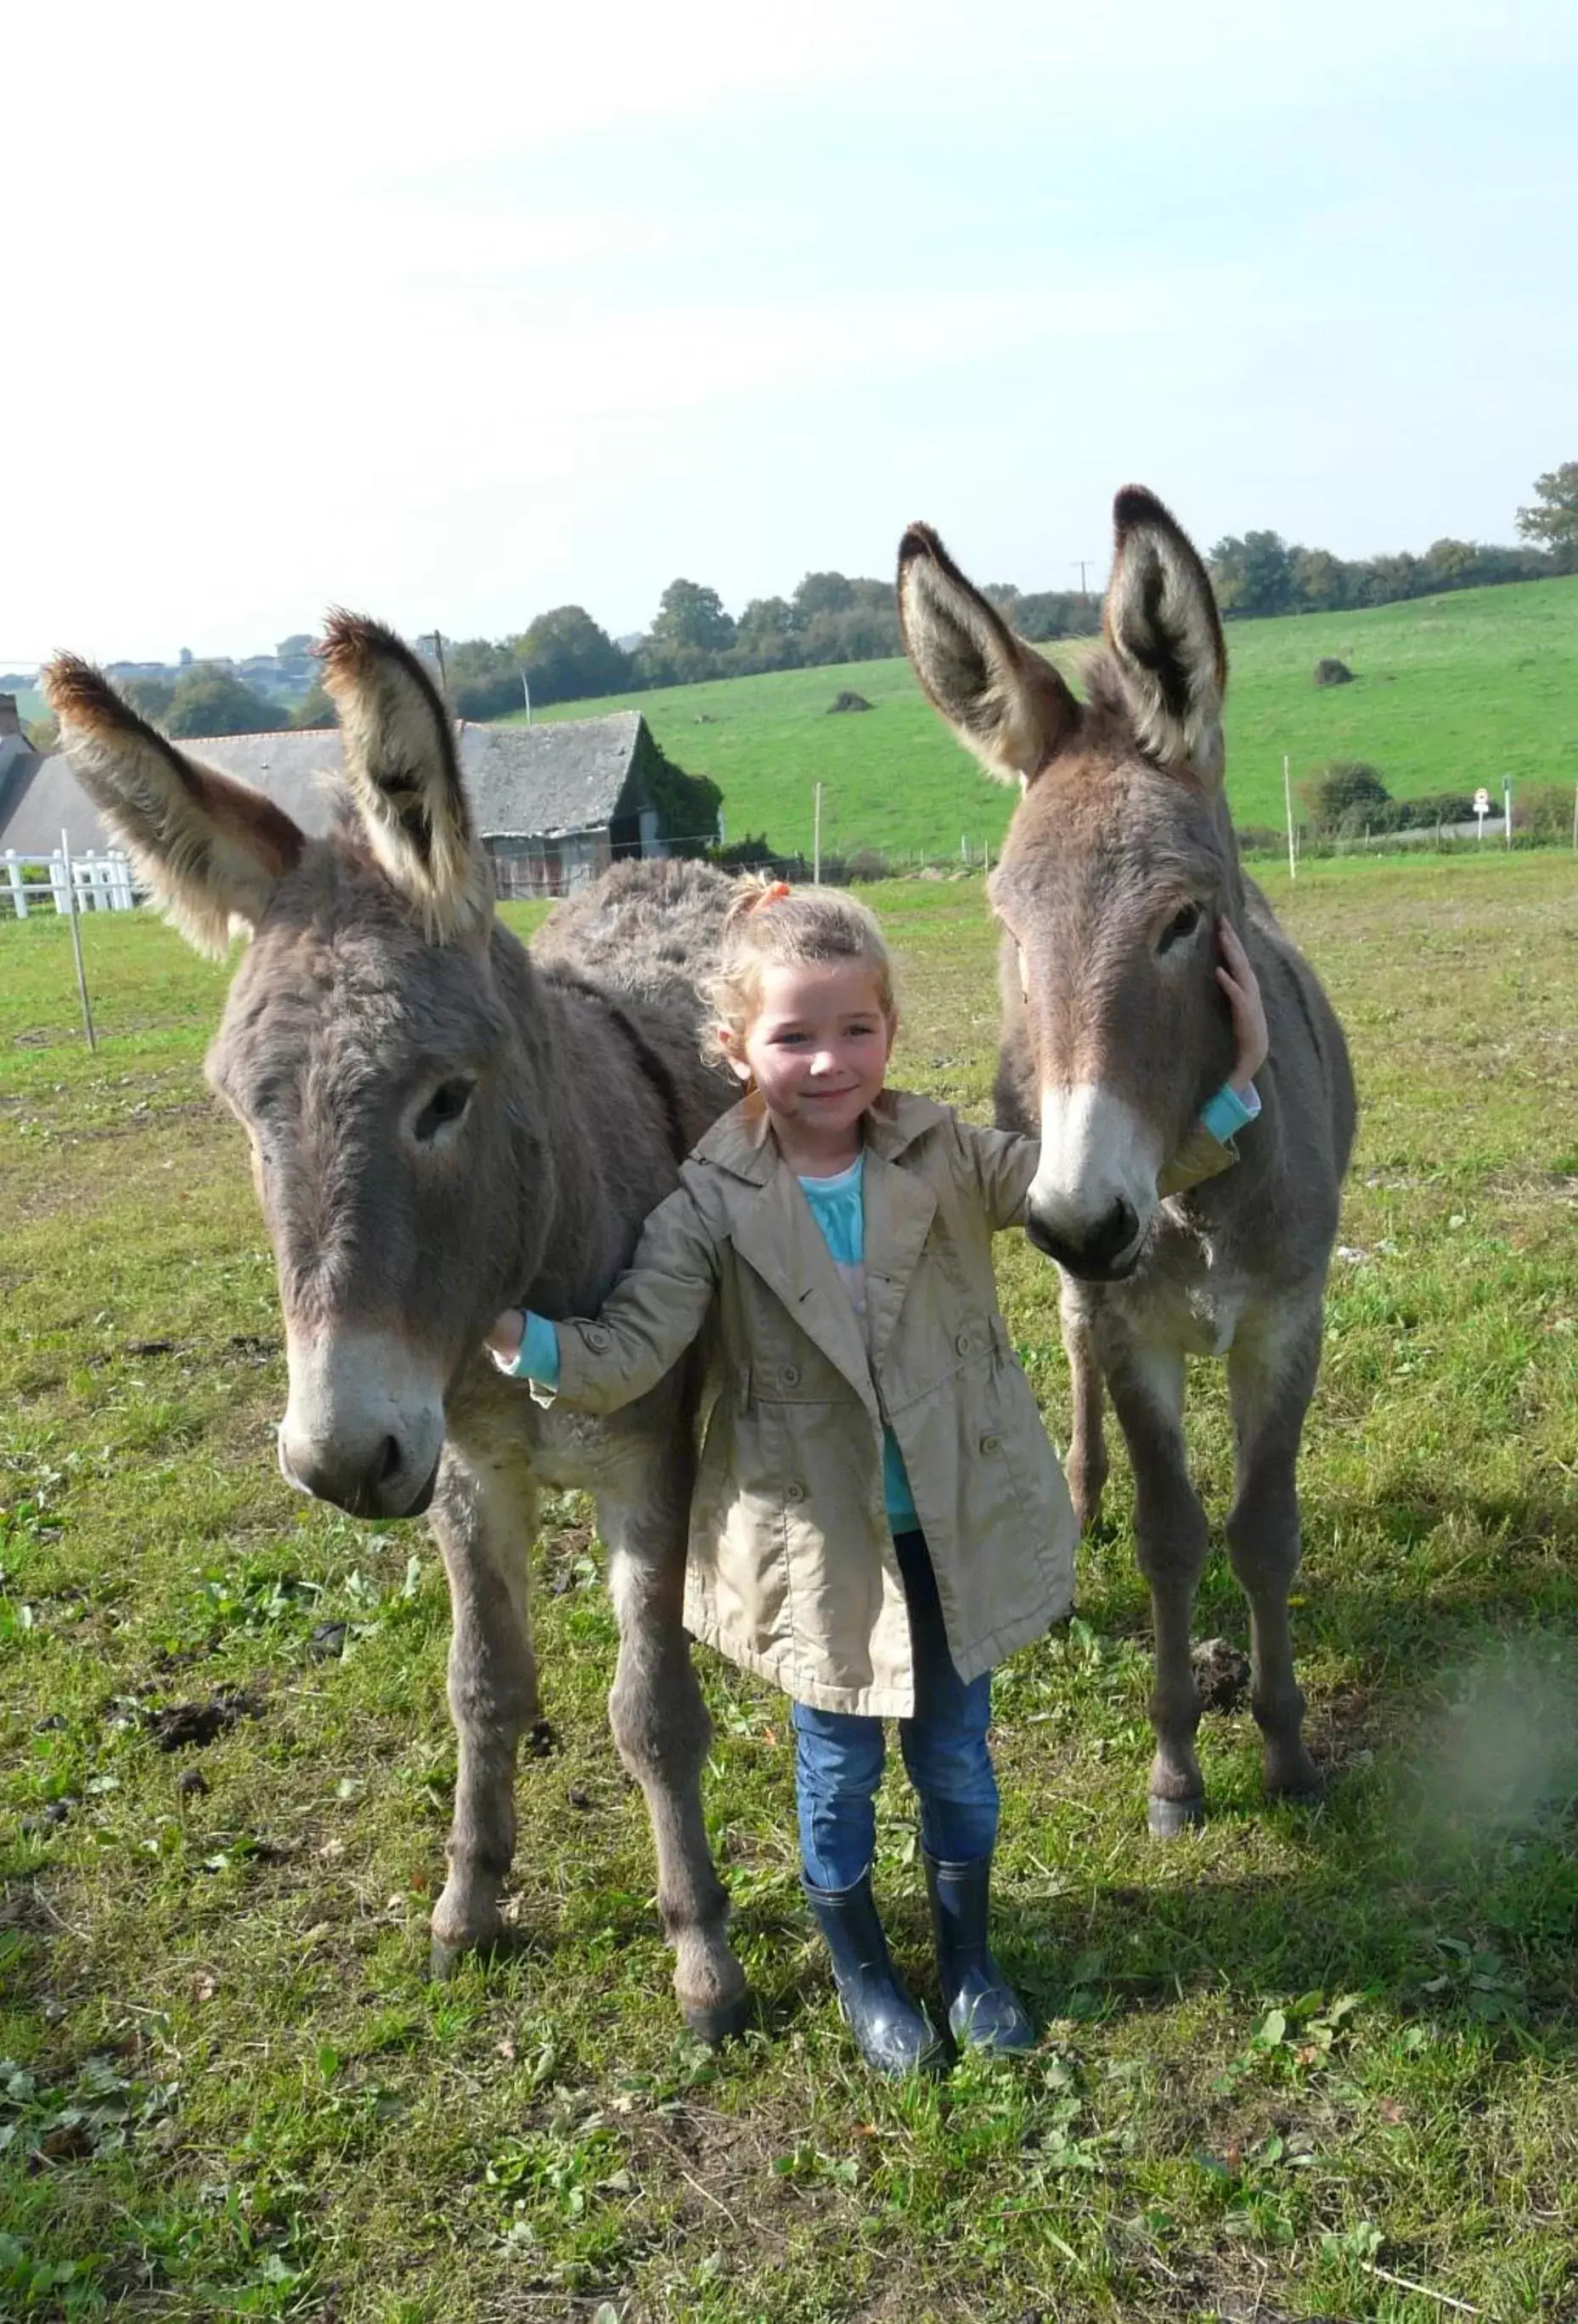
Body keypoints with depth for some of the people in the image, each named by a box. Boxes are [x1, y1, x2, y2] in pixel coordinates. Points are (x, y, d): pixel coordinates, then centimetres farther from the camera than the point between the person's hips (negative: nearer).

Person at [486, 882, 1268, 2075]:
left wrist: (1232, 1081, -25)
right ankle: (861, 1969, 45)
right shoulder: (714, 1203, -14)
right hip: (816, 1540, -1)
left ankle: (968, 1955, 46)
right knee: (838, 1767, 18)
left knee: (957, 1755, 20)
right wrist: (510, 1333, -37)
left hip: (958, 1525, 2)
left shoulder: (949, 1159, -9)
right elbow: (627, 1352, -18)